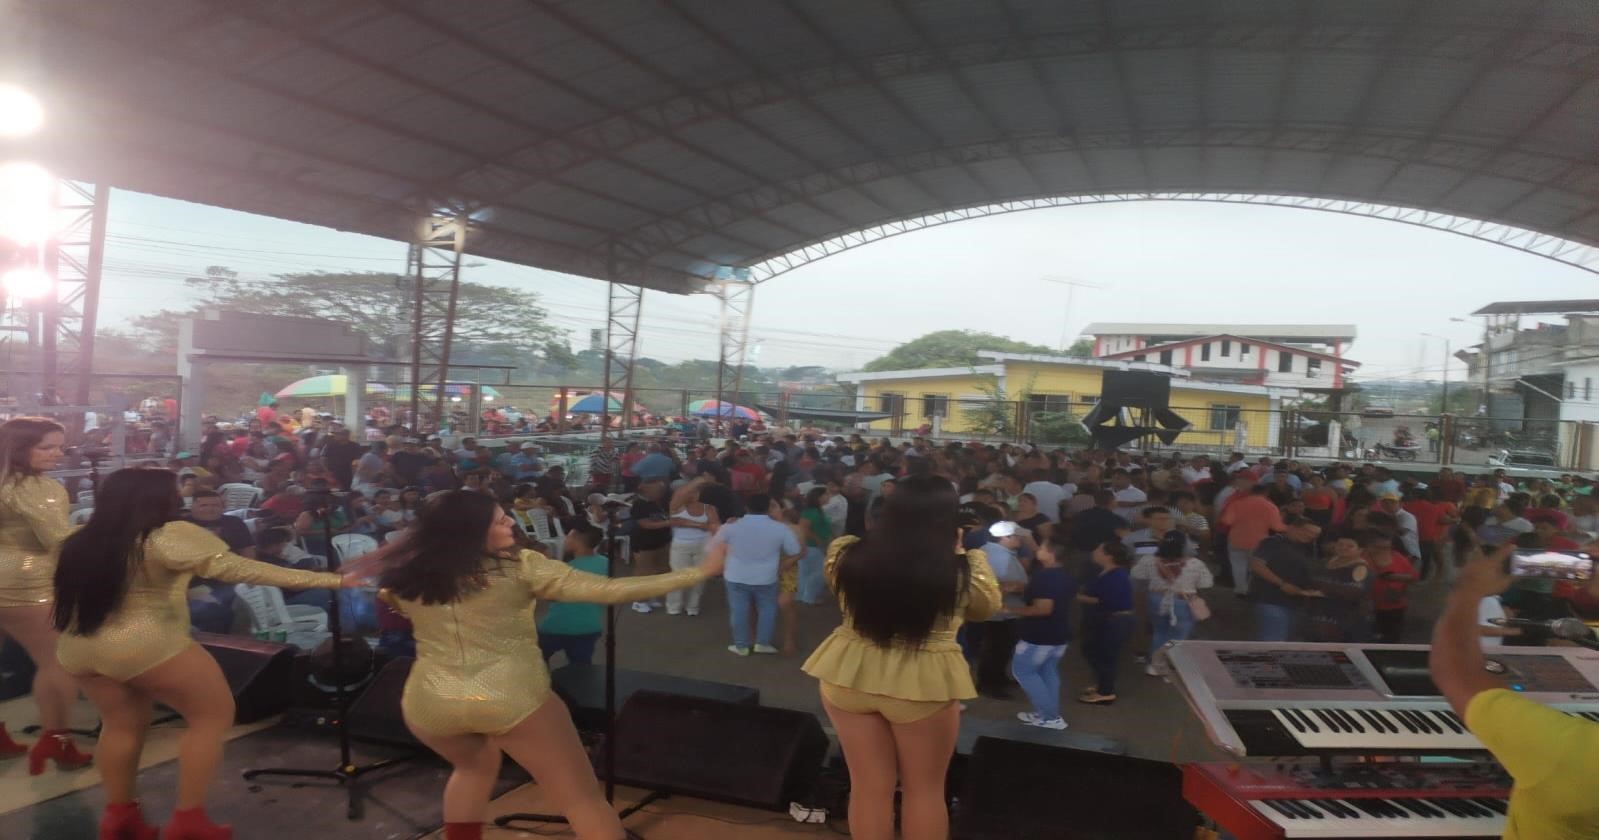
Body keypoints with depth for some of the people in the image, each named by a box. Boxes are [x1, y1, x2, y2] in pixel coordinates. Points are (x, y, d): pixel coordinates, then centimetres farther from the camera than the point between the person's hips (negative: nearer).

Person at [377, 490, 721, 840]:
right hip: (511, 697, -5)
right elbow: (610, 590, -11)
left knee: (475, 766, 36)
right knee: (584, 800, 5)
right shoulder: (518, 566, -8)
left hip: (430, 703, 5)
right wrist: (699, 572, -9)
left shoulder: (404, 576, 2)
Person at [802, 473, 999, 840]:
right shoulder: (963, 571, -17)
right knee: (925, 788, 19)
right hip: (925, 685, -2)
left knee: (869, 786, 17)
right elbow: (987, 607, 5)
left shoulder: (847, 555, -10)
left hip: (848, 676, 2)